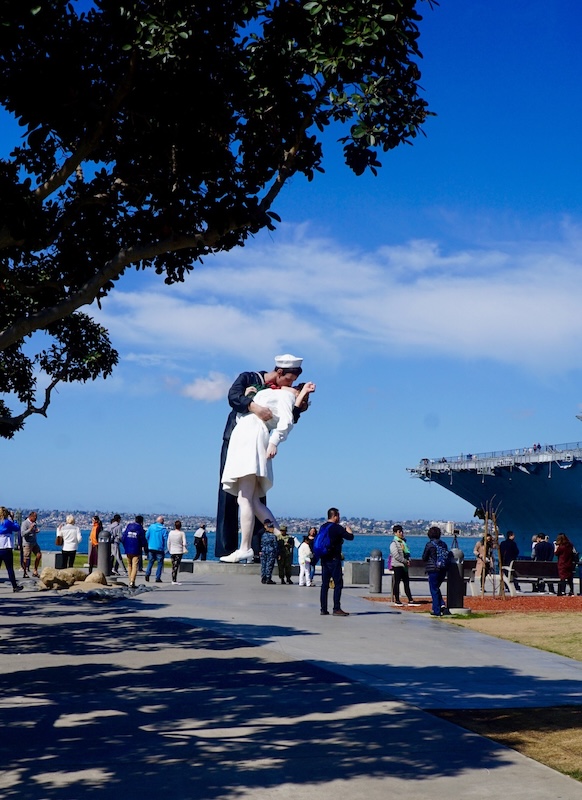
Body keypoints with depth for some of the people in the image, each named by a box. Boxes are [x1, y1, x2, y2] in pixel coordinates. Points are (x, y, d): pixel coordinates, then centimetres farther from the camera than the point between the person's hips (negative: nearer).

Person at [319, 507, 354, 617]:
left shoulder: (322, 527, 11)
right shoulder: (337, 528, -11)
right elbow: (350, 537, -14)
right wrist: (348, 530, 9)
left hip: (324, 559, 7)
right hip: (334, 559, -7)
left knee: (324, 584, 8)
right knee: (338, 584, -2)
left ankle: (323, 609, 8)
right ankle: (336, 609, -6)